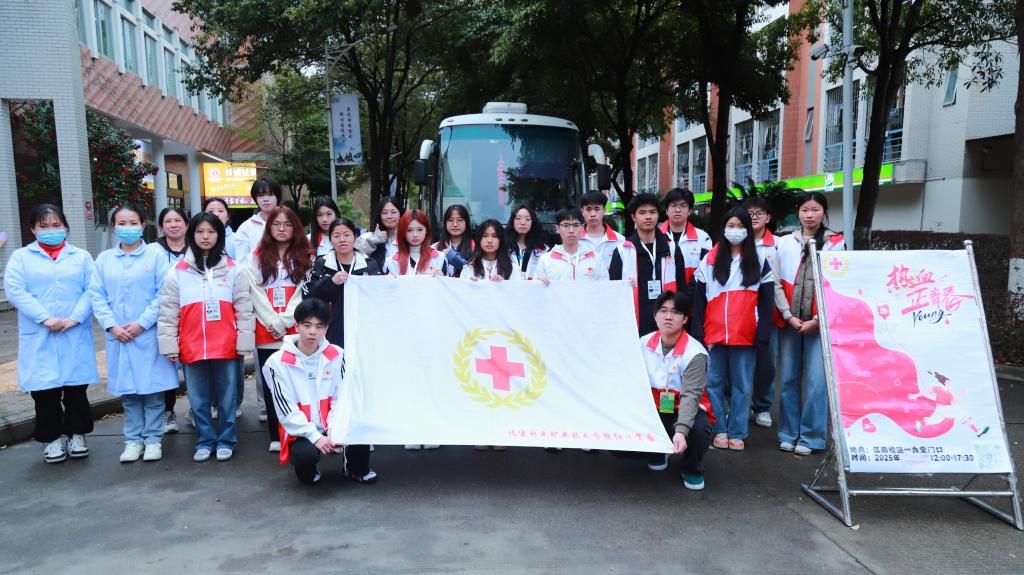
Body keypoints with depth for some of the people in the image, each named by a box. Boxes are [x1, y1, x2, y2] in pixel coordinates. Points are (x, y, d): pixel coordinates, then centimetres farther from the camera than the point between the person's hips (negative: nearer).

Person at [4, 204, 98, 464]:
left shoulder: (81, 256, 11)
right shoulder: (21, 257, 8)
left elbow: (91, 291, 0)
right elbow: (15, 291, -5)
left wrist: (74, 318, -14)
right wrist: (45, 319, -16)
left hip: (75, 336, 1)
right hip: (39, 339, -1)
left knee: (76, 388, 6)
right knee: (45, 390, 3)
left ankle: (76, 433, 21)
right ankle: (52, 437, 17)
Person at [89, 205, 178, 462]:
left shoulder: (155, 256, 0)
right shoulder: (104, 259, 9)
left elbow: (163, 294, -6)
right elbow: (97, 296, 5)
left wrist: (142, 323, -12)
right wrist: (112, 326, -7)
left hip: (149, 334, -3)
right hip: (118, 335, 3)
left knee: (152, 388, 1)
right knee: (127, 391, 8)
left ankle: (153, 438, 13)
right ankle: (133, 439, 19)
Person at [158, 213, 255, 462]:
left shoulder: (232, 269, 3)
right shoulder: (177, 272, 4)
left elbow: (244, 308, 2)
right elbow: (167, 312, 4)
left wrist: (244, 341, -3)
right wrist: (169, 345, -1)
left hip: (226, 347, -1)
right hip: (192, 347, 1)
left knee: (226, 396, 8)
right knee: (198, 399, 10)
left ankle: (225, 440, 21)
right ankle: (204, 441, 24)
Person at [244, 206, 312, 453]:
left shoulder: (306, 257, 9)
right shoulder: (256, 258, 12)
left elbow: (306, 294, -1)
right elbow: (255, 293, 3)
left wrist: (284, 321, -11)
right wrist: (272, 322, -9)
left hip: (296, 330, -1)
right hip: (266, 332, 1)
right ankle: (276, 437, 12)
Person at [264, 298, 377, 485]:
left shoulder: (337, 355, -1)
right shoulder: (278, 362, -10)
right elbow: (287, 409, -12)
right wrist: (315, 436, -19)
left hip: (331, 427, 3)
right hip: (301, 432, -2)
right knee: (308, 454, -34)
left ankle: (356, 469, 6)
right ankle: (308, 469, 7)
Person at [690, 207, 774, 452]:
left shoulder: (759, 262, 7)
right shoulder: (710, 260, 6)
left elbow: (766, 301, 4)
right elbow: (699, 298, 3)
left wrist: (763, 333, -6)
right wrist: (697, 332, -5)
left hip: (745, 335, 0)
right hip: (714, 334, 0)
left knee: (741, 385, 5)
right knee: (714, 382, 5)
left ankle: (737, 432, 15)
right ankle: (719, 429, 16)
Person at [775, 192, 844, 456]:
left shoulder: (835, 243, 2)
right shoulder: (785, 242, 8)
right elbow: (776, 283, 4)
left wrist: (817, 319, -8)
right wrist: (789, 316, -6)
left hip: (820, 322, -2)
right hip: (789, 321, 2)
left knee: (817, 381, -4)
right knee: (788, 378, 7)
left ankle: (810, 436, 8)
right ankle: (788, 433, 18)